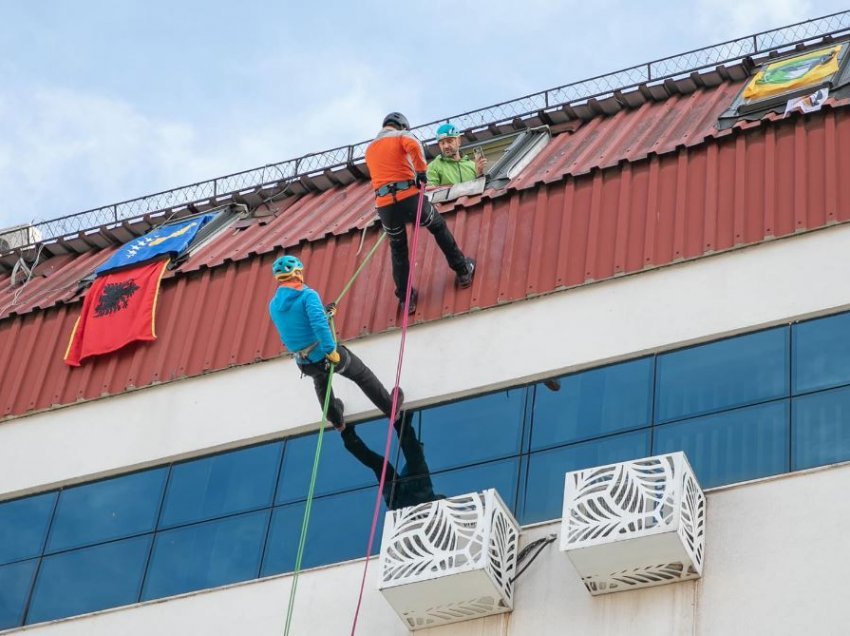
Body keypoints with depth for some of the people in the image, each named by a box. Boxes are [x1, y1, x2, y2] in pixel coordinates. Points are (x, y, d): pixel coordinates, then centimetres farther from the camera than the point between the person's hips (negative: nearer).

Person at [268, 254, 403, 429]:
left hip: (305, 364, 6)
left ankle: (337, 420, 55)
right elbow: (319, 323, -34)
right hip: (325, 355, -5)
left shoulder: (273, 306, 0)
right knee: (363, 375, 21)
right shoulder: (308, 295, -19)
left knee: (321, 384, 38)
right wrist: (331, 350, -30)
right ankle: (390, 406, 35)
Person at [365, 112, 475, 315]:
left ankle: (405, 297, 14)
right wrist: (421, 171, -8)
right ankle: (463, 271, 23)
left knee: (398, 250, 17)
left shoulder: (370, 149, 25)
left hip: (384, 204, 4)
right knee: (439, 228, 19)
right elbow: (413, 146, -16)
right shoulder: (402, 136, 8)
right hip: (408, 196, -4)